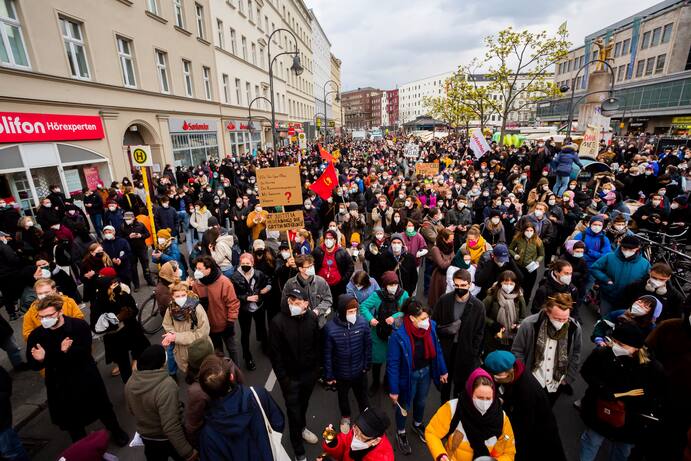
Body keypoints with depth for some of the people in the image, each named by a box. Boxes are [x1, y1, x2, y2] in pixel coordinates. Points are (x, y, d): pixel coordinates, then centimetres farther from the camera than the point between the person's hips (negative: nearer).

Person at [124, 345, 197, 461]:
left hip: (146, 437, 6)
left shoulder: (130, 383, -13)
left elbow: (132, 411, 6)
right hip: (168, 439, -6)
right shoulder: (166, 385, -36)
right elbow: (171, 427, -35)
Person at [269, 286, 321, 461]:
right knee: (294, 411, 10)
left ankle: (302, 428, 55)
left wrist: (316, 367, 5)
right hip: (290, 375, -3)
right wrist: (283, 378, -12)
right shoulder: (278, 321, -23)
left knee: (303, 404, 26)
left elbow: (317, 344, 1)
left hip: (309, 372, 3)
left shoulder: (312, 317, -13)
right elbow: (275, 354, -15)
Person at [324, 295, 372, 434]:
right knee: (343, 397, 27)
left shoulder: (362, 322, -22)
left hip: (359, 371, 0)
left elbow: (368, 345, -7)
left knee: (362, 396, 25)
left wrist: (367, 364, 2)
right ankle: (345, 417, 57)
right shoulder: (330, 327, -26)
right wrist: (329, 375, -6)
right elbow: (327, 353, -14)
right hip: (340, 373, 0)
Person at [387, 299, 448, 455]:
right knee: (404, 405, 22)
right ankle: (401, 433, 51)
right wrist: (394, 389, -18)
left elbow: (437, 350, -2)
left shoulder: (431, 326, -19)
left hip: (426, 372, 5)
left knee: (421, 401, 30)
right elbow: (393, 364, -24)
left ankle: (417, 425, 61)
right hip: (408, 375, -4)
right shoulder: (398, 335, -34)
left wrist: (442, 370, 6)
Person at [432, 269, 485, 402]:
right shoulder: (444, 300, -8)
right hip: (444, 349, 2)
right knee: (445, 381, 20)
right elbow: (434, 323, 1)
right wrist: (446, 330, -17)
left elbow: (479, 333, -4)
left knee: (460, 384, 15)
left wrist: (473, 355, -7)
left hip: (465, 352, -1)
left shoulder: (478, 306, -11)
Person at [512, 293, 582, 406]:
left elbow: (576, 354, 2)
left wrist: (568, 378, 2)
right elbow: (517, 351, -12)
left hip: (556, 384, 3)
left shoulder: (574, 327, -14)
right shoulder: (529, 324, -23)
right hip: (531, 383, -2)